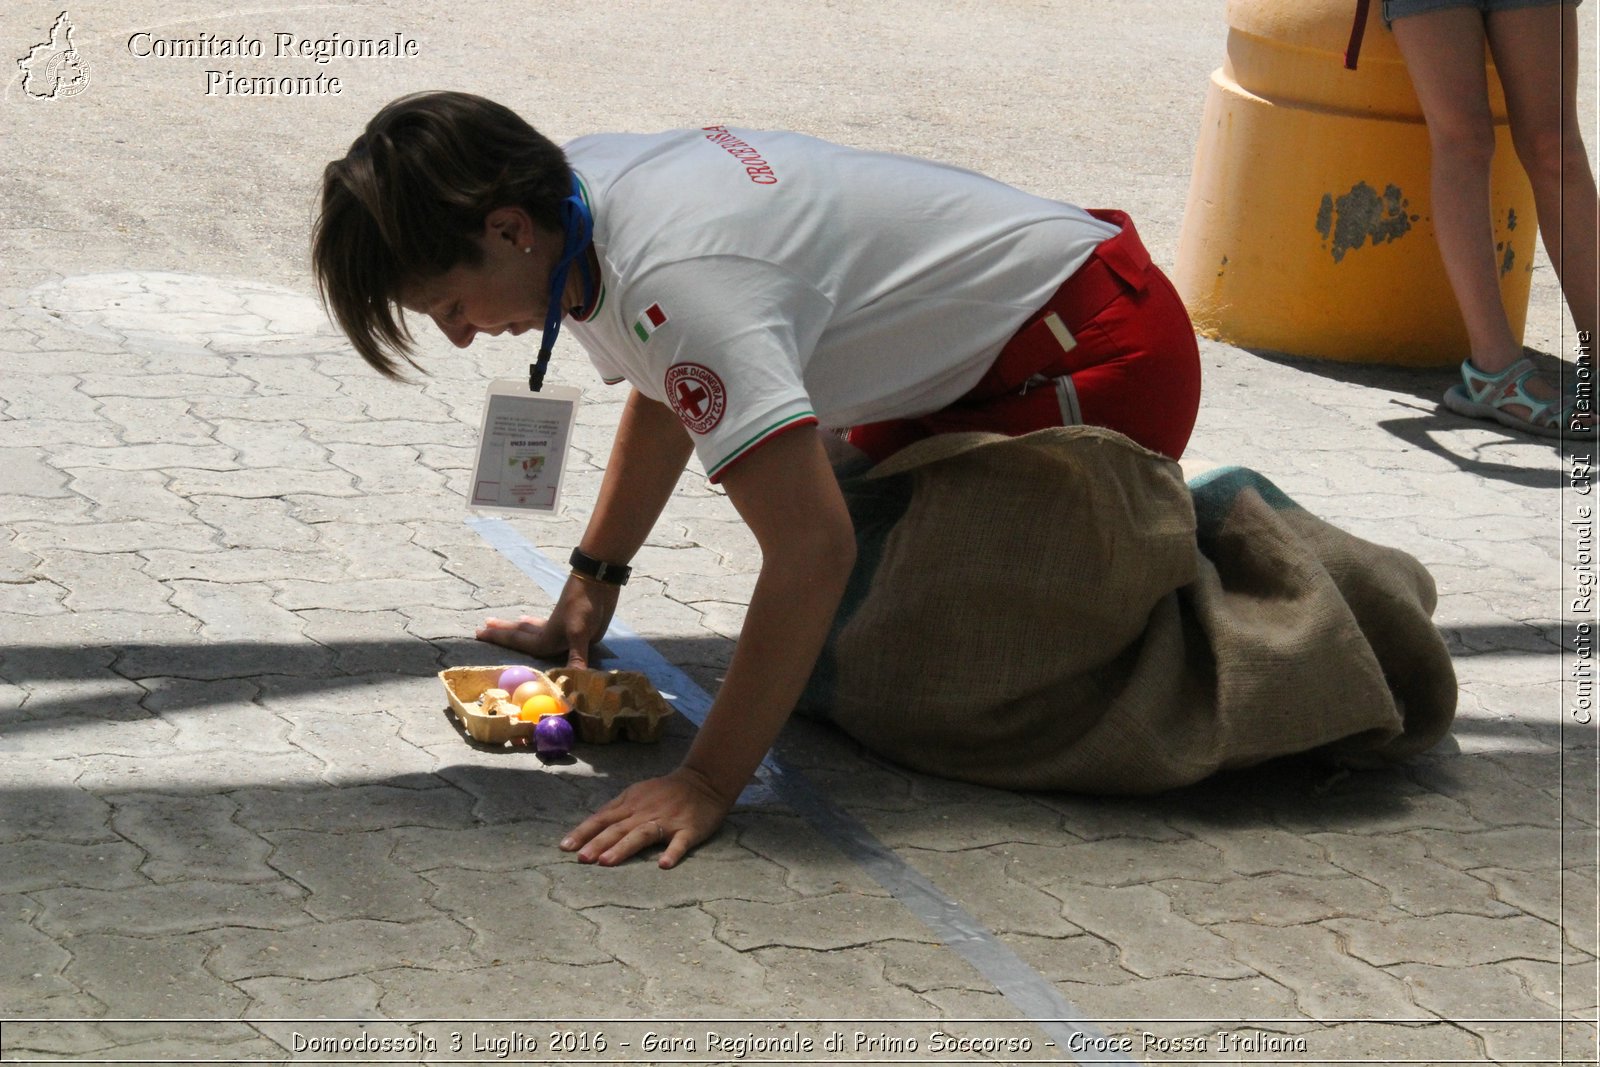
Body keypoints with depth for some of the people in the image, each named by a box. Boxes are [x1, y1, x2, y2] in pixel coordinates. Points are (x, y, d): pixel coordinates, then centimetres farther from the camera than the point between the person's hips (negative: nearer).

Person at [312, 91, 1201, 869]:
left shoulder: (676, 283, -34)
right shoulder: (583, 180, -4)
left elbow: (813, 549, -38)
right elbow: (663, 396, 16)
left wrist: (708, 783, -36)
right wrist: (591, 589, 15)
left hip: (1100, 357, -9)